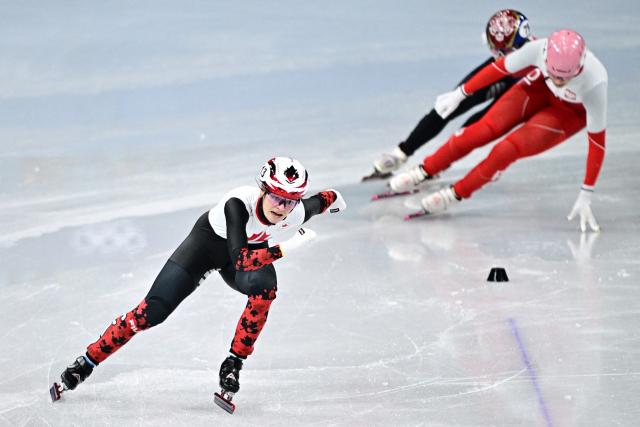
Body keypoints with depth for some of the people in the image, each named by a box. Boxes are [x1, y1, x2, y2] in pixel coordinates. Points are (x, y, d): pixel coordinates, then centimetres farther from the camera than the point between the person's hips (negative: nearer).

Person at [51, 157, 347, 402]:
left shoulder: (297, 213, -29)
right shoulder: (239, 203, -41)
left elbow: (324, 199, -5)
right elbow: (240, 260, -49)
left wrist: (332, 199, 17)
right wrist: (285, 248, -55)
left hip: (253, 248, 3)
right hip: (209, 240, -3)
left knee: (265, 288, -31)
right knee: (152, 311, -10)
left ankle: (232, 366, -15)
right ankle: (87, 362, 5)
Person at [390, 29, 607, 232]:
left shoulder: (594, 84, -41)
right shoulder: (539, 49, -36)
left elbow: (597, 142, -30)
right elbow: (501, 67, -15)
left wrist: (585, 196, -26)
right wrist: (460, 94, -4)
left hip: (572, 112, -2)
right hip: (539, 87, 2)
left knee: (508, 150, -17)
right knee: (485, 129, -10)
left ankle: (456, 193, 5)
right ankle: (425, 171, 12)